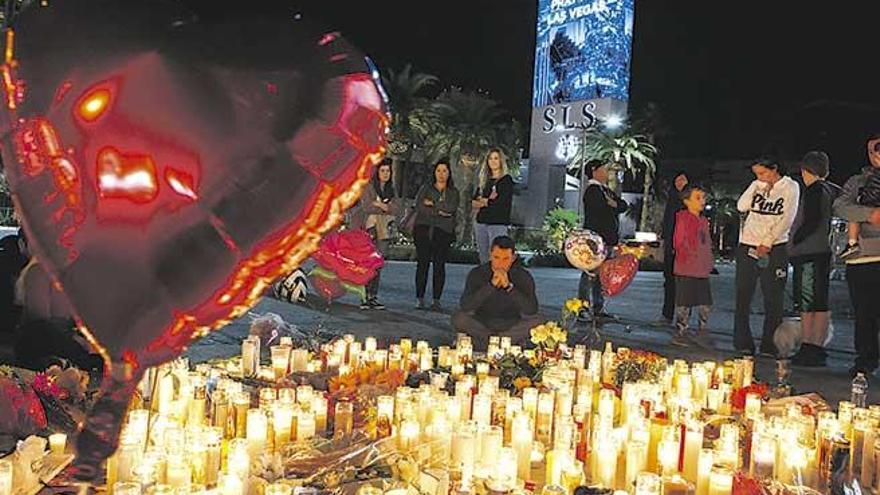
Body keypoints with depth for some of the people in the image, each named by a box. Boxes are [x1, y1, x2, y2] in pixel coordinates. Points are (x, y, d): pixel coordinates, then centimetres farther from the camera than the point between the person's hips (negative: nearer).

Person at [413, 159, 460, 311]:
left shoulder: (453, 192, 15)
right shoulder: (426, 188, 15)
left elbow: (451, 207, -4)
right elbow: (418, 206, -1)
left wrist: (432, 204, -1)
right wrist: (438, 211, -8)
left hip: (443, 231, 0)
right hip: (424, 229, 0)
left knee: (439, 264, -5)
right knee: (423, 263, -5)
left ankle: (436, 300, -4)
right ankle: (419, 298, -2)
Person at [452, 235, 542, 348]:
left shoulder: (523, 276, -11)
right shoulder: (477, 274, -11)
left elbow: (531, 310, -25)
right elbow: (465, 306, -25)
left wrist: (509, 286, -37)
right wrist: (491, 285, -35)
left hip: (512, 327, 0)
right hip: (482, 325, 0)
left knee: (536, 321, -26)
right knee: (459, 318, -26)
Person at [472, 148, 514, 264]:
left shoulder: (506, 180, -1)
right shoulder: (484, 180, 16)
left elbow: (501, 203, -11)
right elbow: (473, 203, 9)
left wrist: (483, 201, 2)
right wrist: (488, 200, -8)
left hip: (498, 224, -6)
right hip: (481, 223, 6)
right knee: (483, 260, 8)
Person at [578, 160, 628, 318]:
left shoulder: (606, 190, 21)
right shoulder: (592, 190, -9)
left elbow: (624, 205, 13)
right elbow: (603, 210, -21)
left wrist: (614, 204, -6)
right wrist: (615, 207, -4)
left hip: (609, 239, 10)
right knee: (591, 274, -10)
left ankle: (599, 309, 17)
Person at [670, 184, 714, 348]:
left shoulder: (704, 220, 16)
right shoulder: (683, 218, -7)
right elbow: (678, 242, -12)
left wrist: (709, 261, 14)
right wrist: (688, 257, -14)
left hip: (702, 270, 8)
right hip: (686, 270, -8)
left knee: (705, 304, 9)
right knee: (684, 303, -2)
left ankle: (702, 332, 20)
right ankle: (680, 333, 6)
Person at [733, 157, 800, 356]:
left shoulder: (790, 187, 2)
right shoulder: (757, 185, 12)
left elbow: (787, 219, -5)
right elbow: (741, 207, 1)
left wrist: (768, 243, -11)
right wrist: (758, 188, -5)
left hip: (774, 248, -3)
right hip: (747, 246, 4)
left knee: (773, 298, -2)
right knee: (743, 296, 1)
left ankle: (769, 345, 1)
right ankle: (743, 343, 7)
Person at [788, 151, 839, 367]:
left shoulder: (814, 190, -12)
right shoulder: (830, 190, 14)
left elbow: (811, 222, -21)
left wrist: (794, 241, -11)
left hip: (808, 253, -9)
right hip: (823, 251, 9)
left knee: (807, 305, -7)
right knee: (820, 305, 9)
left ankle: (808, 349, -6)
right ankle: (818, 349, 13)